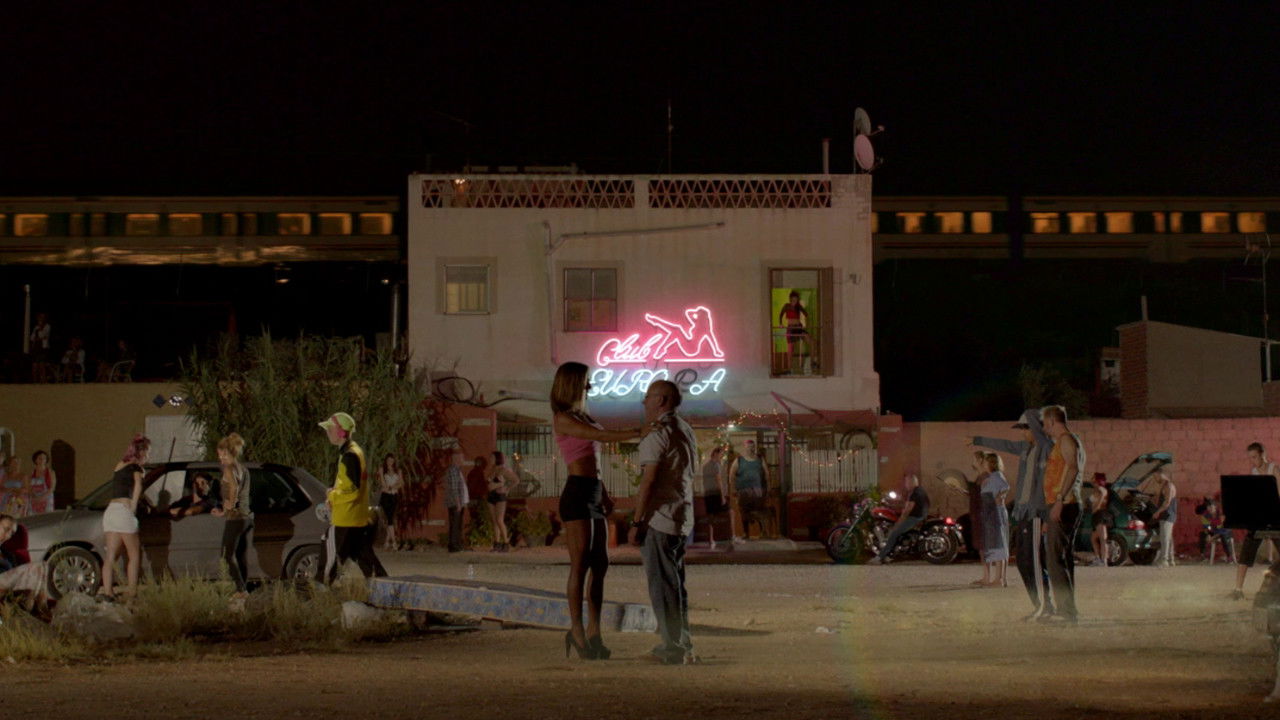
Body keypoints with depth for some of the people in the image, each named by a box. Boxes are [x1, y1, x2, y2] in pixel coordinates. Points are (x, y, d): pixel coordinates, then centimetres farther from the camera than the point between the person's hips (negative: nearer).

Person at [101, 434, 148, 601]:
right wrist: (133, 508, -13)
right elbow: (138, 485, -18)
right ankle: (132, 590, -2)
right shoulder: (135, 467, 0)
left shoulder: (120, 465, 21)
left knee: (111, 555, 3)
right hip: (124, 511, -6)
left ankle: (107, 590, -7)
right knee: (134, 553, 3)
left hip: (110, 510, 6)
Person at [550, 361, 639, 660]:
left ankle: (593, 630, 9)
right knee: (580, 566, -6)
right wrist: (640, 433, -23)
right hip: (577, 495, -9)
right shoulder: (563, 419, -8)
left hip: (593, 495, 9)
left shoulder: (582, 417, 20)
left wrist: (605, 495, 17)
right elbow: (601, 436, -19)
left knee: (600, 565, 5)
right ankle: (577, 631, 0)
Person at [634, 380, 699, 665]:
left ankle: (674, 649, -4)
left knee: (663, 584, -5)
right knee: (674, 582, 14)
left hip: (660, 518, -9)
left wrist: (637, 520, -14)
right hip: (682, 517, 9)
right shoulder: (686, 431, 16)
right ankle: (680, 645, 19)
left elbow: (647, 481, -18)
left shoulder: (658, 434, -13)